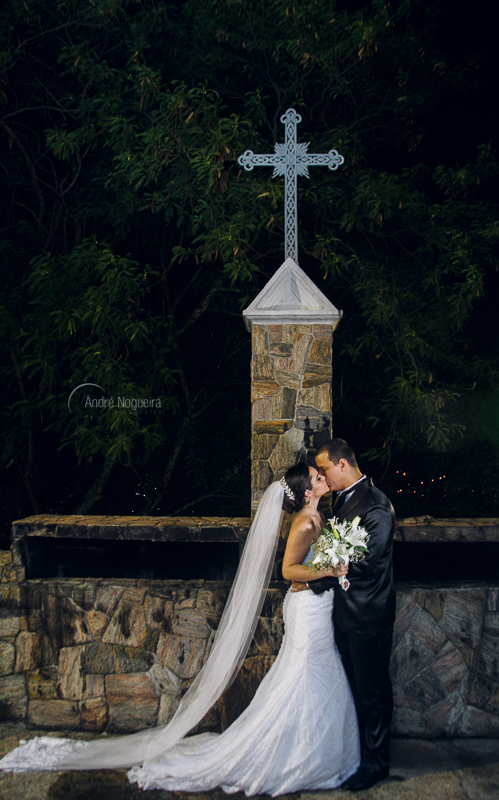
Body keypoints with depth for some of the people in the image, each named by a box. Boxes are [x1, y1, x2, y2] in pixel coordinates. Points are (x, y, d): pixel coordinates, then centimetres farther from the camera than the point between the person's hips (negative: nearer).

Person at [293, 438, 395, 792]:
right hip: (346, 611, 8)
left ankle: (376, 762, 23)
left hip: (368, 616, -8)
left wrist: (313, 581, -18)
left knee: (372, 689, 7)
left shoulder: (375, 506, -22)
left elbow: (363, 564, -25)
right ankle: (358, 747, 37)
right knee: (355, 686, 21)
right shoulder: (344, 498, 7)